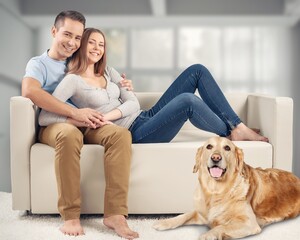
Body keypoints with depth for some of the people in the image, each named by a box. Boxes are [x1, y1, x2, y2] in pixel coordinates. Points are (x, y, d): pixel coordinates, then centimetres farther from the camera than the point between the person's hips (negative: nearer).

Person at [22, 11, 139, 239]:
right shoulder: (38, 63, 8)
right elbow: (30, 91, -16)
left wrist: (121, 88, 9)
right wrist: (75, 112, -23)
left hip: (87, 124, 4)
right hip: (55, 124, -4)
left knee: (121, 133, -29)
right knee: (70, 134, -41)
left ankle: (115, 213, -33)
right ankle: (71, 215, -32)